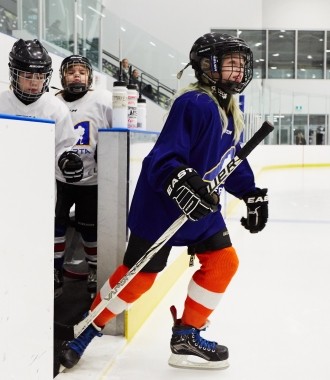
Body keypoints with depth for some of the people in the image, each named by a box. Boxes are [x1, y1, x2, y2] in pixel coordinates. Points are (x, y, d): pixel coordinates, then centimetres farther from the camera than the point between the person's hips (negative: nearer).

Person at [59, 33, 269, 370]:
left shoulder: (230, 112, 8)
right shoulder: (194, 104, -22)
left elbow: (234, 163, 18)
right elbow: (163, 159, -29)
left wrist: (253, 195, 11)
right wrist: (183, 183, -45)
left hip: (202, 204, 9)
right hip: (161, 204, -9)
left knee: (223, 262, 5)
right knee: (139, 273, -1)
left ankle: (187, 335, 17)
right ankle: (88, 329, 20)